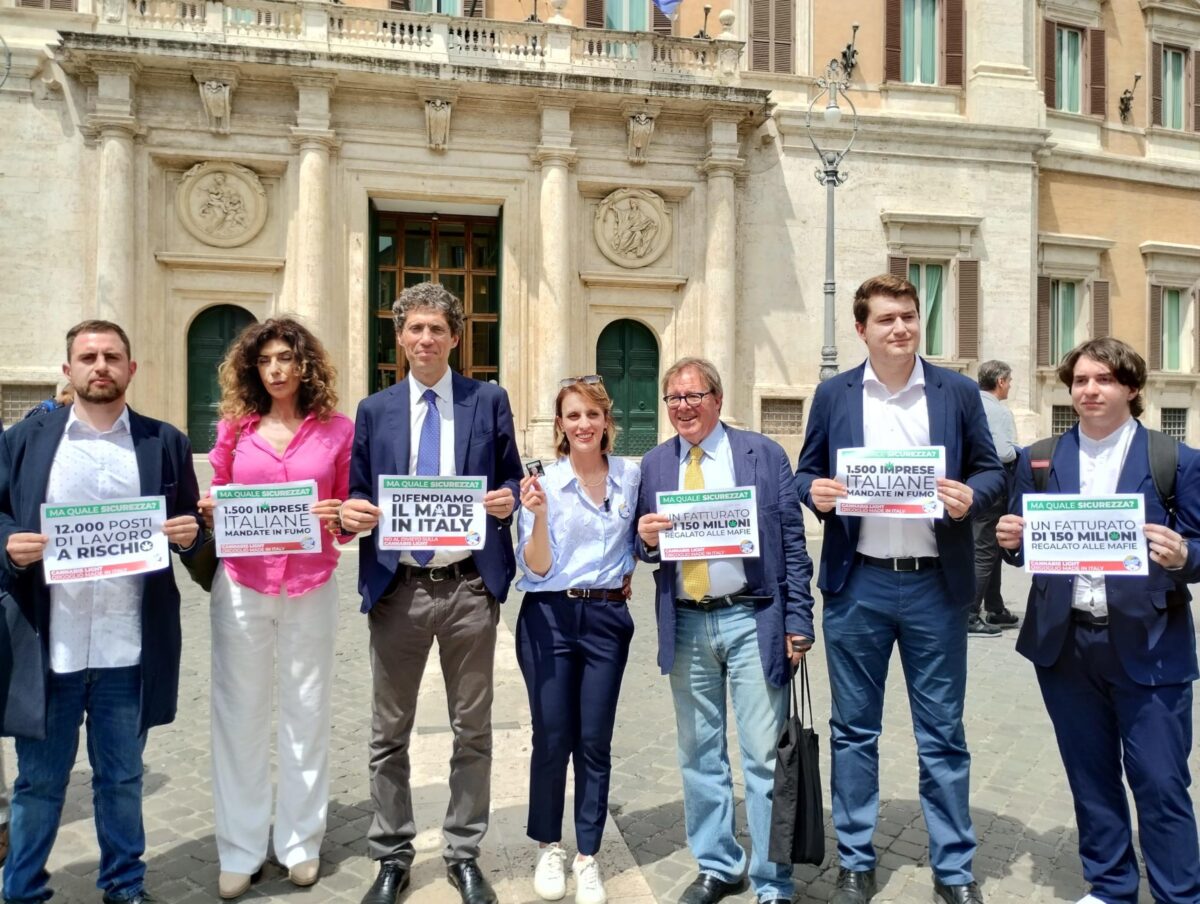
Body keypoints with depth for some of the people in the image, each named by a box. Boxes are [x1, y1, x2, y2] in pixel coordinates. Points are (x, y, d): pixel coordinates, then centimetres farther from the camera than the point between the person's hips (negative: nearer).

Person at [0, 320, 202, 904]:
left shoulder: (165, 443, 5)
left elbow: (191, 528, 8)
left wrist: (189, 533, -14)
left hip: (129, 649, 0)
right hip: (47, 646, 0)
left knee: (121, 779, 15)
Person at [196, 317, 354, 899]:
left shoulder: (337, 430, 0)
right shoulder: (235, 427, 4)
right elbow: (215, 502, 10)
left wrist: (339, 518, -17)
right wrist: (209, 513, -11)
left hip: (311, 587, -1)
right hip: (241, 585, 1)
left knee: (306, 713, 9)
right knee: (239, 715, 8)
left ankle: (301, 842, 26)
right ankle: (239, 850, 24)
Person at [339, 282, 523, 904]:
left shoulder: (489, 401, 5)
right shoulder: (374, 410, 8)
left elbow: (511, 480, 6)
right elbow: (359, 495, 9)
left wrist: (508, 499, -16)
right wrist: (351, 510, -13)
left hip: (470, 586, -1)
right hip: (397, 589, 1)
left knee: (473, 731, 11)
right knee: (389, 734, 12)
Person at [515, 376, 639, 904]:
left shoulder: (631, 475, 2)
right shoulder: (542, 483, -6)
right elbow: (537, 568, -9)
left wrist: (627, 575, 4)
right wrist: (539, 515, -23)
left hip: (608, 618, 2)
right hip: (549, 617, -2)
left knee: (594, 740, 6)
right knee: (552, 738, 5)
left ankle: (588, 856, 23)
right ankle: (548, 847, 27)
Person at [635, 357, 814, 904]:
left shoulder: (763, 454, 0)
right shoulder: (653, 465, 8)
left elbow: (792, 544, -2)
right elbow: (644, 549, 13)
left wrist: (798, 622, -6)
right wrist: (646, 539, -11)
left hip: (752, 620, -3)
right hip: (685, 626, 4)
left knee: (764, 757, 2)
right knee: (698, 754, 14)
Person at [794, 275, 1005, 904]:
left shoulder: (958, 392, 4)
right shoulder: (833, 395, 4)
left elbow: (991, 472, 7)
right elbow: (807, 473, 9)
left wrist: (970, 496, -15)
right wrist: (815, 491, -14)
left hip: (935, 585, 0)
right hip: (857, 584, 1)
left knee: (942, 732, 9)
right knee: (853, 730, 10)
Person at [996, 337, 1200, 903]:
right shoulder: (1038, 459, 5)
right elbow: (1024, 548, 8)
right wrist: (1012, 540, -14)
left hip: (1148, 647, -3)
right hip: (1065, 644, 3)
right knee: (1090, 778, 16)